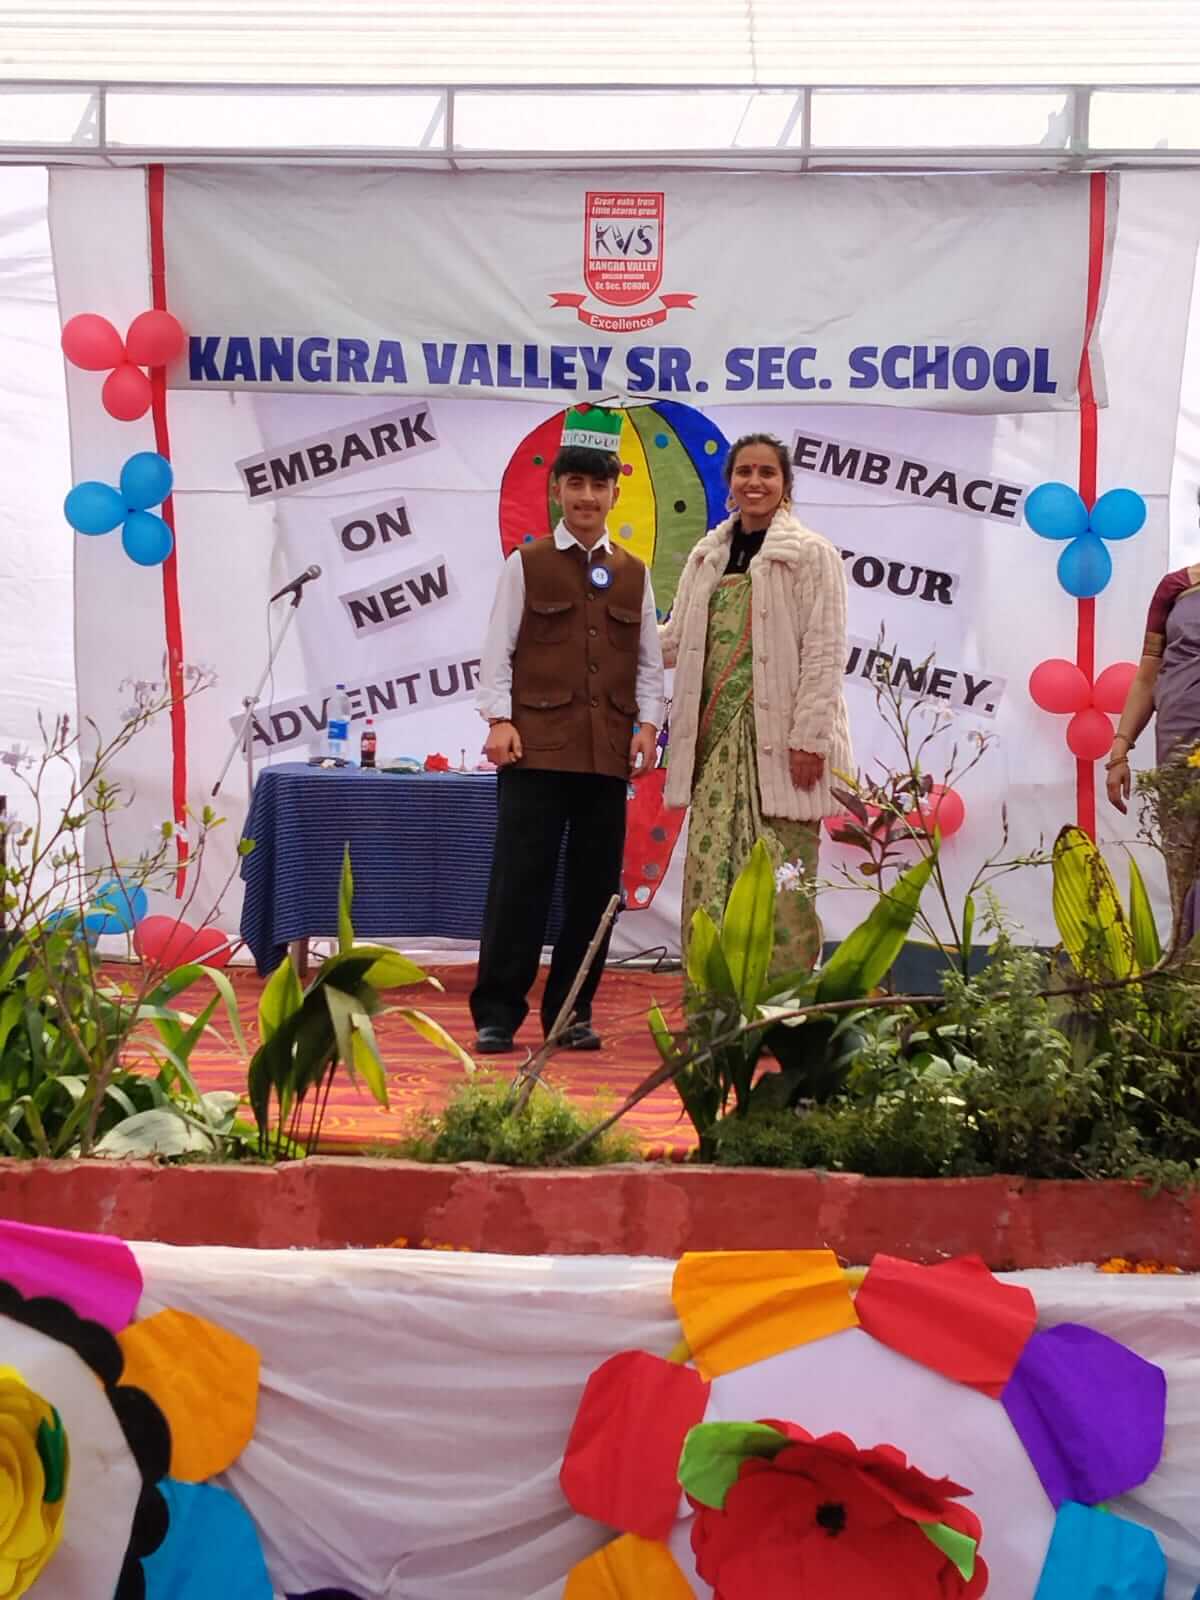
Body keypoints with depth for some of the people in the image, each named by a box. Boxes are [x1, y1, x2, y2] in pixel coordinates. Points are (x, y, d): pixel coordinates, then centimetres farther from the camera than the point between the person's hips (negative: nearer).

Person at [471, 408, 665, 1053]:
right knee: (519, 879, -5)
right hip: (536, 744, -3)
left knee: (595, 884, 6)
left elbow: (649, 662, 13)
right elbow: (498, 650, 1)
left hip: (608, 751, 4)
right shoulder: (526, 564, 5)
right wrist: (499, 719, -10)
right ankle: (496, 1014, 2)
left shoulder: (633, 575, 14)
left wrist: (648, 723, -1)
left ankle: (570, 1012, 16)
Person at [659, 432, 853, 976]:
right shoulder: (708, 556, 16)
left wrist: (808, 738, -14)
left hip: (779, 736, -5)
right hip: (718, 735, 5)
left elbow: (823, 652, -7)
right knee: (713, 874, 2)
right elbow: (675, 641, 18)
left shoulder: (811, 554, -1)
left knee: (779, 880, -7)